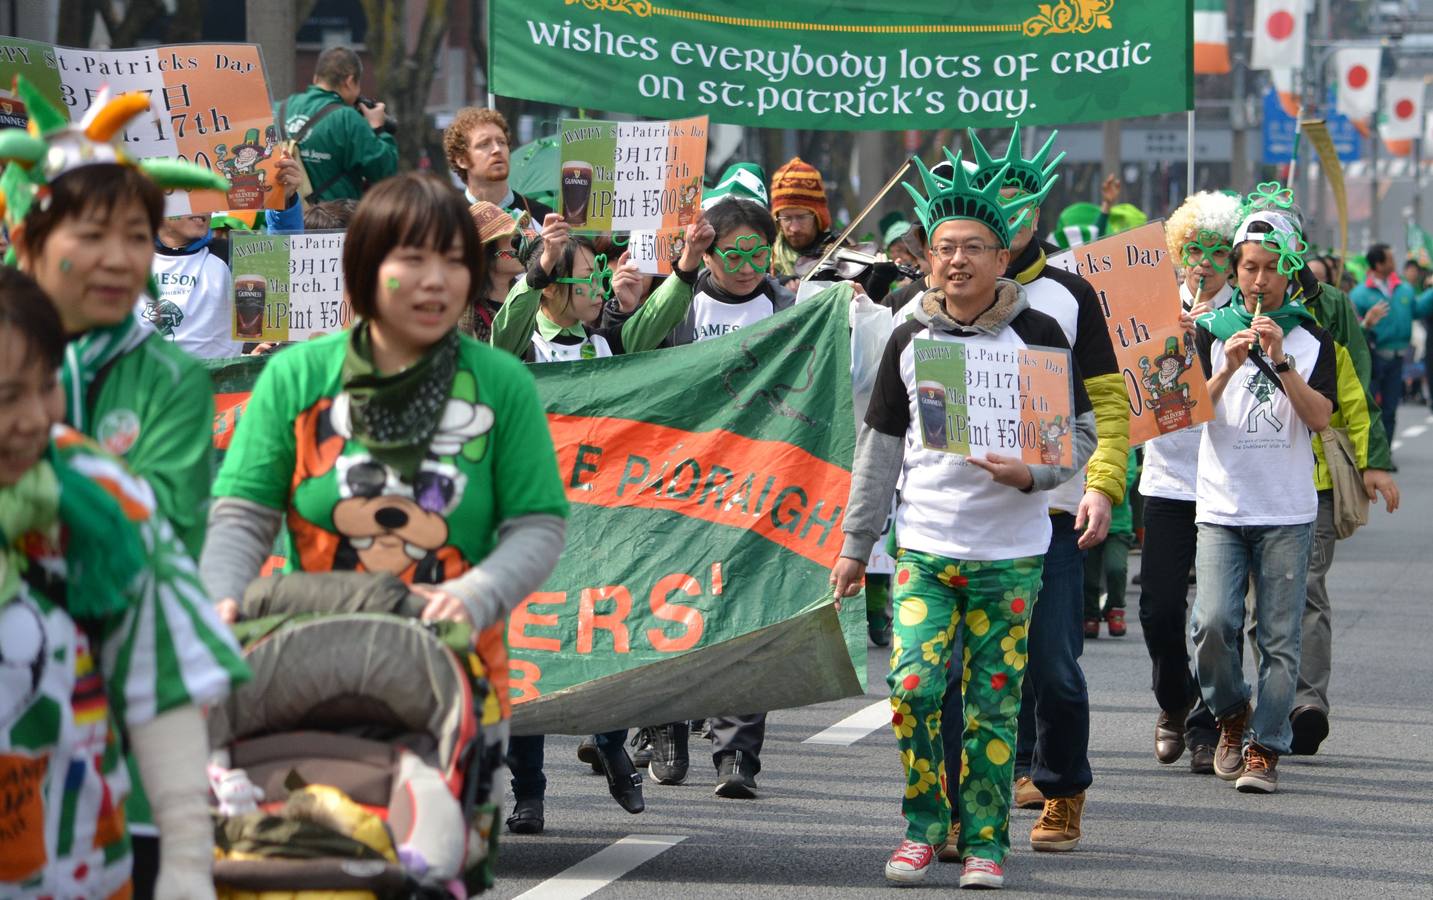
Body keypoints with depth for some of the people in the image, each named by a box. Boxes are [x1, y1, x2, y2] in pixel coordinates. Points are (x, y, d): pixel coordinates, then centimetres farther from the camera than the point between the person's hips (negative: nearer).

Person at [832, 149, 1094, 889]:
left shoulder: (1037, 336, -2)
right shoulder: (909, 341, 7)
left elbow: (1083, 433, 2)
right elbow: (880, 446, 13)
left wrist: (1030, 474, -18)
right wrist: (855, 544, 13)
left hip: (1009, 554, -2)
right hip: (924, 547, 2)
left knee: (993, 703, 1)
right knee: (912, 685, -11)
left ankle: (984, 842, 11)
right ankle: (924, 826, 6)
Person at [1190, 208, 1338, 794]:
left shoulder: (1312, 339, 7)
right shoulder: (1211, 333, 7)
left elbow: (1320, 417, -5)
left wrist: (1281, 361, -16)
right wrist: (1228, 368, -17)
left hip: (1288, 513, 0)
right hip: (1221, 508, 0)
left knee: (1279, 637, -4)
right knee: (1214, 623, -11)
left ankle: (1264, 748, 1)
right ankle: (1231, 714, 14)